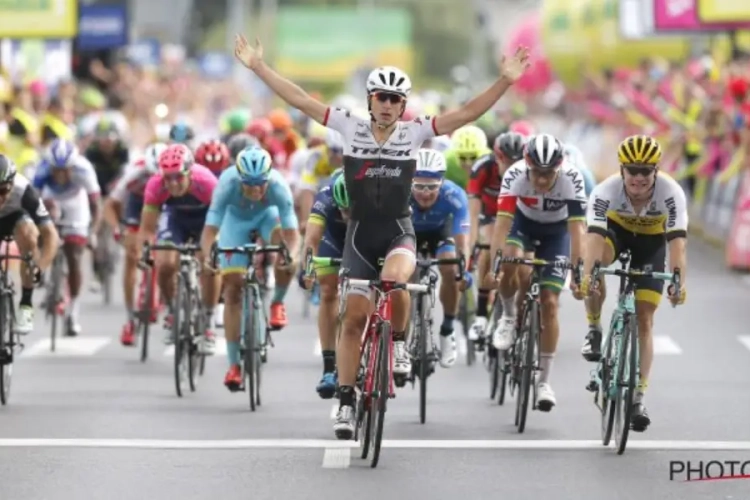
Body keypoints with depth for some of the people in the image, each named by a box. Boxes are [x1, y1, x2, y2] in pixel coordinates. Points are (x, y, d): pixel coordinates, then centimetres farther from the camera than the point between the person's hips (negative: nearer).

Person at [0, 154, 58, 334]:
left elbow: (51, 235, -38)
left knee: (27, 234, -31)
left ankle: (26, 306, -23)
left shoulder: (23, 190, -37)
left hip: (15, 217, -2)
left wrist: (41, 265, -51)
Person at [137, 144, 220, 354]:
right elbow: (147, 227, -28)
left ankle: (208, 325, -5)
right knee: (165, 265, -18)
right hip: (175, 215, 2)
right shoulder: (156, 185, -33)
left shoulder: (206, 183, -38)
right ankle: (172, 314, 10)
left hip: (205, 216, -2)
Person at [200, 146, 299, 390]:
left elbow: (290, 231, -39)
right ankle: (234, 365, -2)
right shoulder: (228, 184, -37)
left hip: (267, 215, 0)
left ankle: (277, 303, -4)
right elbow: (210, 229, -40)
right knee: (233, 287, -8)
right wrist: (208, 254, -60)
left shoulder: (278, 186, -36)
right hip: (236, 218, 0)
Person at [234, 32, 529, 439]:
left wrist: (505, 81, -20)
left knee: (394, 279, -34)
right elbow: (299, 99, -3)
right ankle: (345, 401, 10)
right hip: (360, 232, 1)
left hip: (399, 231, -1)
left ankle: (398, 343, -7)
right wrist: (258, 67, -7)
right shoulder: (350, 127, -2)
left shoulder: (414, 132, -4)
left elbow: (466, 113, -10)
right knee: (354, 317, 1)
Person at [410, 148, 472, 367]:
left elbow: (462, 240, -41)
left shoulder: (454, 196, -38)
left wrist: (464, 269, -57)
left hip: (441, 229, -1)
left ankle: (447, 331, -5)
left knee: (450, 270, -24)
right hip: (408, 230, 1)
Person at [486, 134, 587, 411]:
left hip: (556, 233, 0)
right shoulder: (515, 175, -32)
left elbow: (577, 227, -35)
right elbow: (502, 221, -36)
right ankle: (509, 316, -2)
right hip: (523, 224, 0)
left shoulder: (571, 178, -33)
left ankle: (543, 381, 3)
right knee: (510, 265, -33)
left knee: (549, 303, -7)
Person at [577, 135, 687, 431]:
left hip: (651, 242, 0)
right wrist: (586, 277, -59)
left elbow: (677, 241, -41)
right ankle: (594, 329, -15)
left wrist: (678, 281, -56)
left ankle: (638, 397, 0)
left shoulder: (671, 194, -33)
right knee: (598, 256, -36)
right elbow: (593, 238, -43)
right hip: (616, 231, 0)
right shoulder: (606, 192, -34)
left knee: (644, 321, -6)